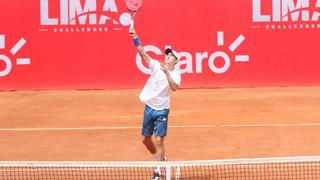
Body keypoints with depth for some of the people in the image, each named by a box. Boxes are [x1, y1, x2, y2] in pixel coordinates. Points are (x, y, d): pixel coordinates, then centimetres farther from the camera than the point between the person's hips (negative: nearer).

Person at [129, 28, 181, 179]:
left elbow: (174, 87, -24)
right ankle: (159, 159, 36)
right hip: (149, 107, 4)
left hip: (161, 110, -4)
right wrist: (135, 38, -19)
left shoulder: (175, 74, -4)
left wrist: (166, 72, -30)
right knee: (145, 139, 13)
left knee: (159, 140, -8)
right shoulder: (156, 66, 3)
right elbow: (142, 53, -7)